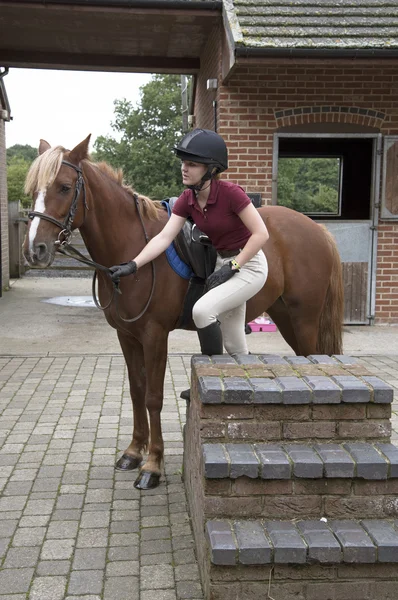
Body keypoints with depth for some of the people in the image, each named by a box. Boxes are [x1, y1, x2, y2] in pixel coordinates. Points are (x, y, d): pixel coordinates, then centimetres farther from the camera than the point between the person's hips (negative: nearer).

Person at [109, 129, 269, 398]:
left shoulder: (231, 192, -23)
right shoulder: (187, 200, -4)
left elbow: (261, 233, -20)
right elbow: (163, 237, -12)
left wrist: (232, 266, -20)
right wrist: (133, 265, -25)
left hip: (249, 264, -7)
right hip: (223, 263, 7)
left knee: (202, 309, -25)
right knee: (234, 346, 12)